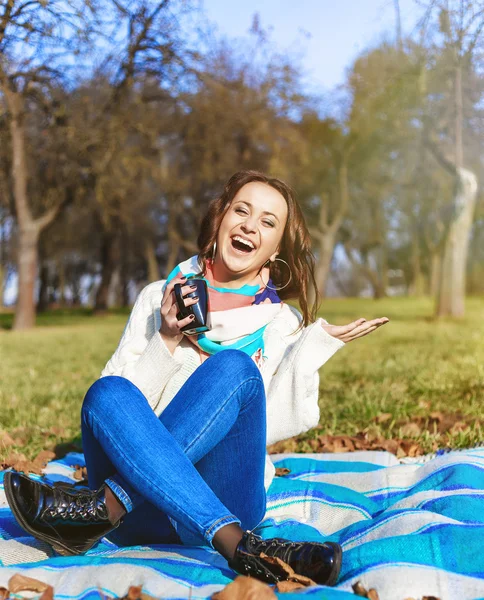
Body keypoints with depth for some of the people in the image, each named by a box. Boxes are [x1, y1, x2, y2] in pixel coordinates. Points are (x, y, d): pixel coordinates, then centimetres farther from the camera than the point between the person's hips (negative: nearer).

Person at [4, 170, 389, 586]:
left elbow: (264, 428, -1)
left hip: (225, 498, -1)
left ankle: (105, 508, -30)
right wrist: (166, 342, -7)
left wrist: (315, 346, -5)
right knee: (109, 393, -29)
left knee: (234, 367, -27)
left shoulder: (284, 325, 12)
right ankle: (238, 546, -38)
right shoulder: (159, 298, 15)